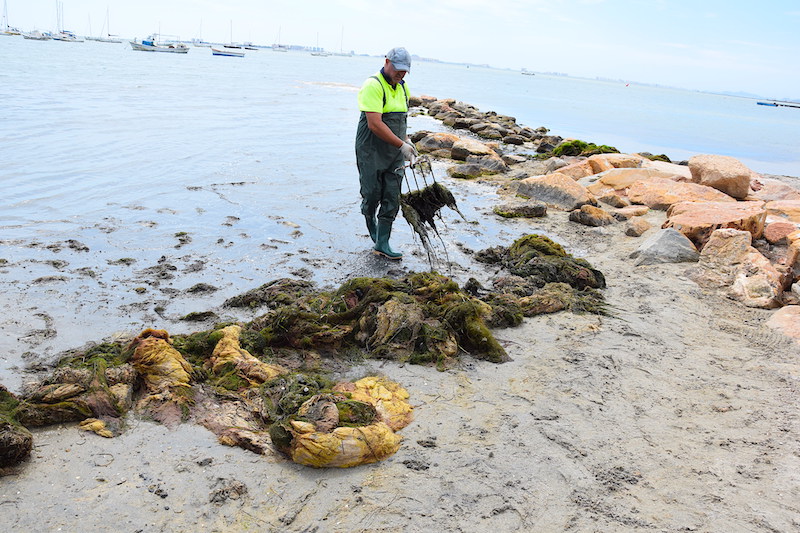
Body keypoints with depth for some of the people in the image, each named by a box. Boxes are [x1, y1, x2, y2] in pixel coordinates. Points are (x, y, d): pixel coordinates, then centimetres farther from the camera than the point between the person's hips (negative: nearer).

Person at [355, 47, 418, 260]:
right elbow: (375, 124, -24)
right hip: (372, 152, -7)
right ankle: (372, 228, 33)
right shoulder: (373, 85, -16)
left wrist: (406, 141, 8)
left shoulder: (402, 87, 11)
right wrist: (401, 145, -24)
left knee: (392, 199, 2)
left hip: (395, 154, 7)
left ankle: (382, 244, 8)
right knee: (372, 195, 4)